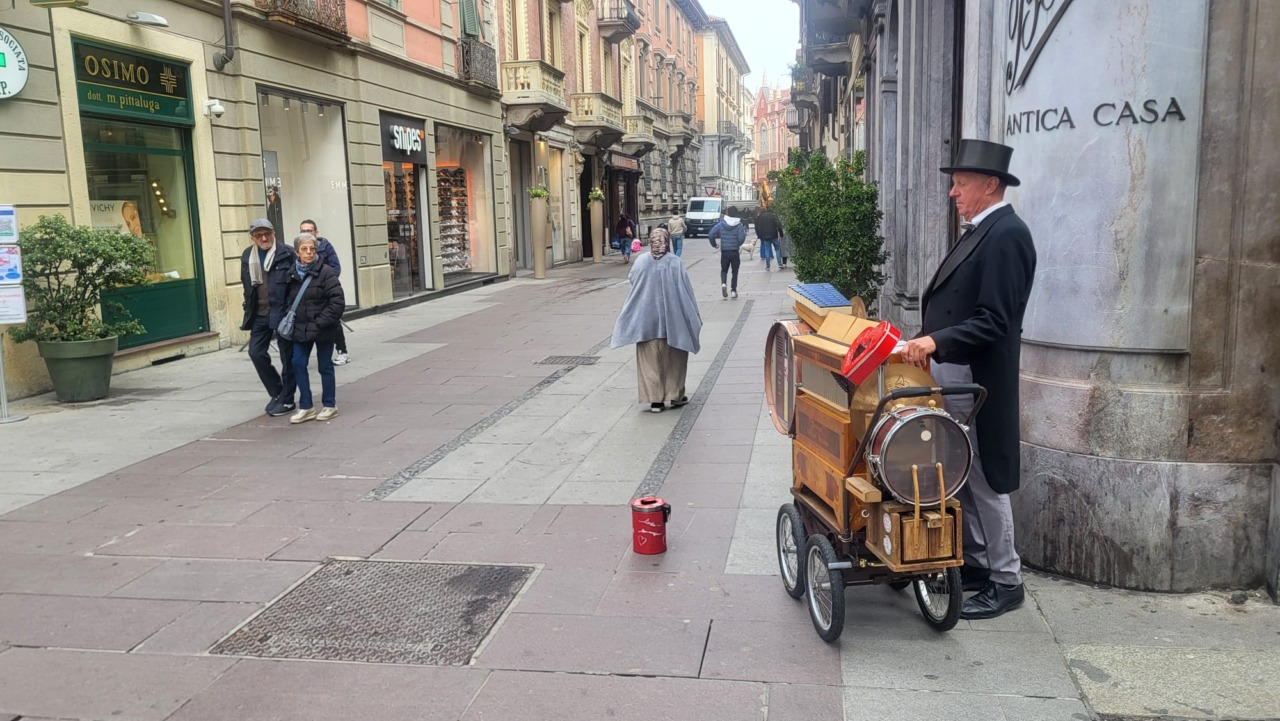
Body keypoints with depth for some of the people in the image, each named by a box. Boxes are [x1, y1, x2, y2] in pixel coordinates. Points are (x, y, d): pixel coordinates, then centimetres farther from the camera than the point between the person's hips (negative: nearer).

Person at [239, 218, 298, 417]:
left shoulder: (286, 254, -10)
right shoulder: (247, 256, 7)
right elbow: (247, 286, 15)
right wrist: (249, 311, 12)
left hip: (283, 312, -5)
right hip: (260, 314, 6)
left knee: (287, 356, 4)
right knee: (256, 352, 3)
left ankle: (286, 399, 15)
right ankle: (276, 393, 21)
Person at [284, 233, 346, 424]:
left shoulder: (326, 272, -12)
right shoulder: (293, 274, 4)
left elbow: (338, 302, -16)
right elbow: (290, 301, 16)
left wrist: (319, 324, -18)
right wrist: (291, 321, 3)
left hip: (323, 329, -5)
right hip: (301, 328, 5)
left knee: (325, 366, 6)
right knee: (298, 364, 1)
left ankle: (329, 405, 21)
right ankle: (306, 407, 11)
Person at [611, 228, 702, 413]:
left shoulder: (641, 261, -6)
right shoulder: (675, 262, -9)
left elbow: (632, 280, 11)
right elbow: (686, 292, -5)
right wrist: (694, 319, 4)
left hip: (647, 318, 1)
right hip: (672, 319, -1)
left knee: (650, 359, 7)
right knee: (673, 359, 14)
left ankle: (655, 399, 6)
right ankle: (675, 396, 21)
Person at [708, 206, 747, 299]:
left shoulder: (721, 224, -2)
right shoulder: (739, 225, -7)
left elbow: (710, 235, -7)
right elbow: (741, 238, -18)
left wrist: (714, 245, 7)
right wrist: (738, 244, 3)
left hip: (724, 252, 1)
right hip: (735, 252, -1)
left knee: (724, 270, 14)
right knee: (735, 271, 11)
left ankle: (723, 283, -15)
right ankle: (733, 290, 7)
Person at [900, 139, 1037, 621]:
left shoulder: (1006, 235, -17)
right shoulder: (982, 231, 14)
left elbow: (994, 321, -23)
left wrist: (936, 341, -29)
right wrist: (926, 337, 14)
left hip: (978, 382, -10)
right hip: (954, 376, 10)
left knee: (985, 481, 0)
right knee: (962, 475, 17)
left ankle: (1005, 581, 14)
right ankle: (977, 562, 30)